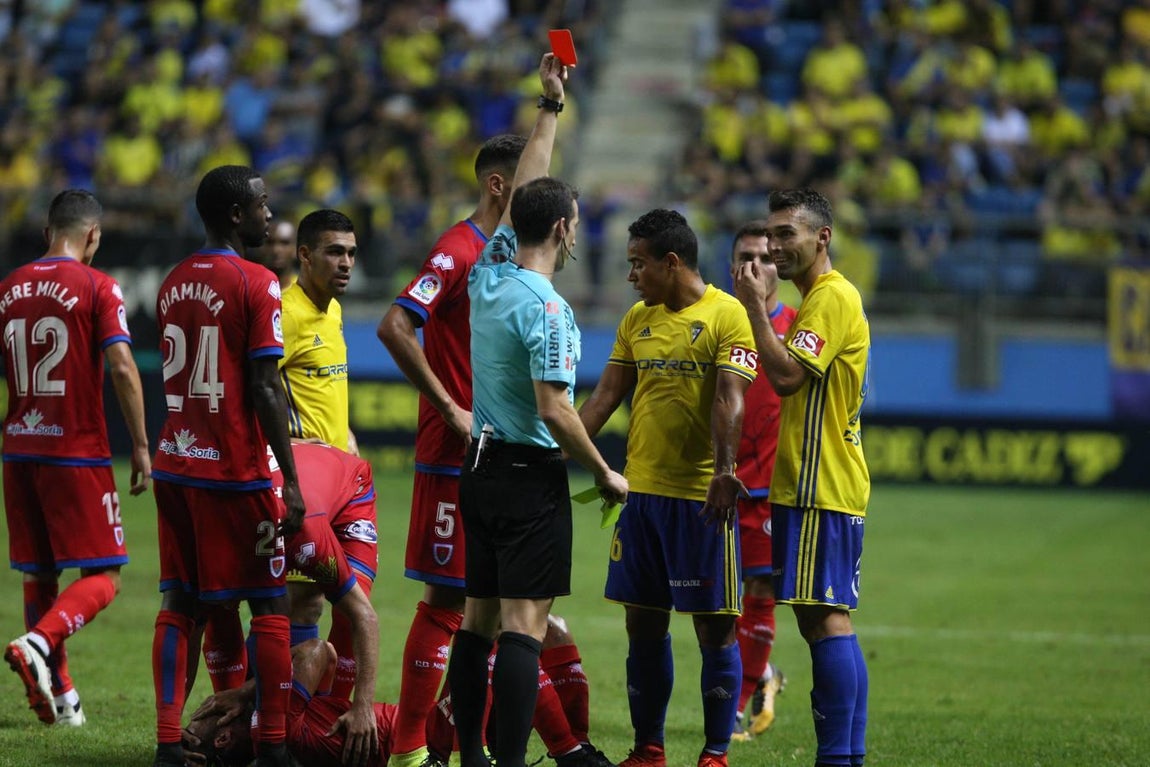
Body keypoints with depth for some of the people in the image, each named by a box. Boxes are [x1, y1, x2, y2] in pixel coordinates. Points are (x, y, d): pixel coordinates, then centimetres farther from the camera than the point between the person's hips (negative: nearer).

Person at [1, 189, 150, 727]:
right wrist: (140, 446, -10)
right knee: (102, 579, 0)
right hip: (78, 453, -5)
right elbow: (122, 368, -15)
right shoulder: (98, 288, -7)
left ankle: (56, 697, 15)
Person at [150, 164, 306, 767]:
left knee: (178, 604, 7)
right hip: (236, 470, -7)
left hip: (175, 465, 7)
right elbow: (264, 390, -15)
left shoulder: (174, 283, 10)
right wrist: (291, 481, -12)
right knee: (270, 605, 2)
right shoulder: (257, 285, -11)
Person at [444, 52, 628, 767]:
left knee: (480, 618, 11)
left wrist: (552, 105, 26)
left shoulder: (488, 275, 6)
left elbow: (525, 189, 19)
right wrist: (606, 473, -8)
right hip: (531, 475, -8)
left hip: (481, 467, 8)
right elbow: (554, 410, -19)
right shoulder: (546, 309, -17)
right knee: (524, 624, -10)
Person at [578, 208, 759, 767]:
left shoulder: (727, 316, -8)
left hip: (701, 498, -7)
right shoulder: (637, 319, 13)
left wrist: (723, 470, -30)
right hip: (642, 491, 7)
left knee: (715, 628, -1)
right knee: (643, 625, 9)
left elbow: (729, 401, -18)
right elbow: (605, 397, 14)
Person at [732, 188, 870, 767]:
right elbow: (794, 379, 23)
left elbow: (786, 375, -22)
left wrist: (756, 307, -15)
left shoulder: (833, 297, -12)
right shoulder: (819, 297, 21)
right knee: (828, 620, 9)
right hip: (813, 485, 11)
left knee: (824, 617, -13)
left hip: (821, 489, -11)